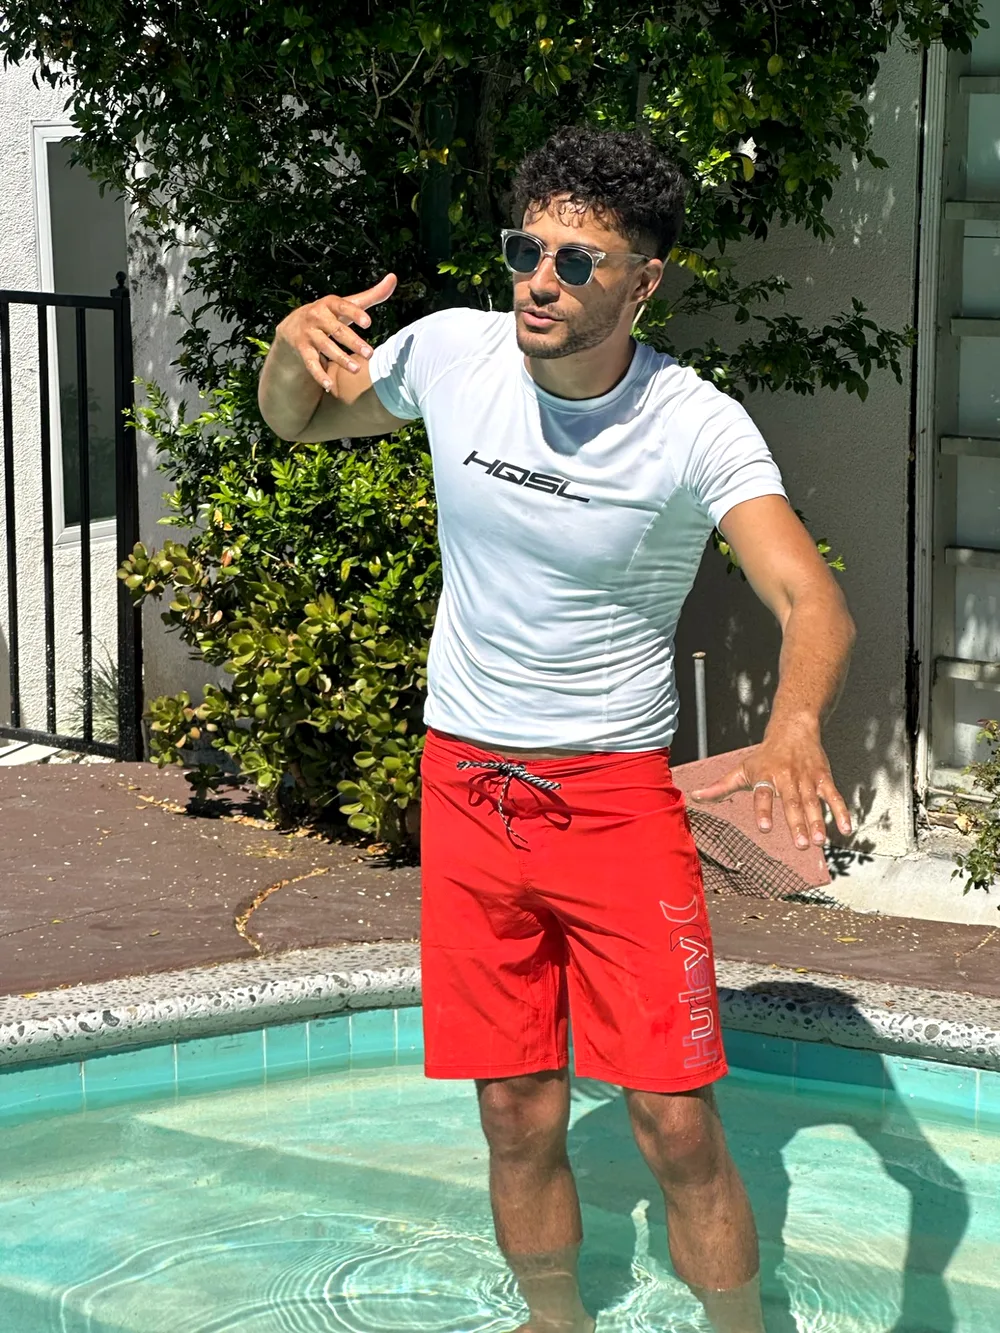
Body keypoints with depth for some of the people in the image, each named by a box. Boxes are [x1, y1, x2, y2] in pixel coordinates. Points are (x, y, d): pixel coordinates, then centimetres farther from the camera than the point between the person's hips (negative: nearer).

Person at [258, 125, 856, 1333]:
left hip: (617, 796, -3)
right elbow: (297, 419, 12)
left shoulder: (696, 427, -17)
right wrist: (295, 341, -12)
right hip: (466, 783, 3)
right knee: (518, 1124, 9)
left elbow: (814, 605, -28)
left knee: (678, 1128, -5)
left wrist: (795, 730, -50)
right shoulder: (450, 352, -7)